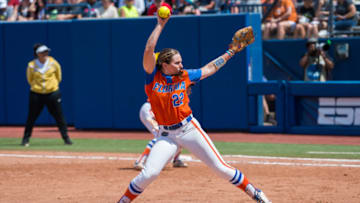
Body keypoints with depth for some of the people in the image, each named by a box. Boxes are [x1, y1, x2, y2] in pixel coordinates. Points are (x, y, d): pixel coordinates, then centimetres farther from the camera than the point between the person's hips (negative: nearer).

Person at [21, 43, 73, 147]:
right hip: (36, 94, 0)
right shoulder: (31, 65, -7)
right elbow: (30, 79, 9)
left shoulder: (53, 63, -4)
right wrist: (37, 87, 10)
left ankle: (66, 138, 9)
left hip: (52, 93, 1)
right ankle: (26, 139, 12)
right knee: (31, 117, 3)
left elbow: (58, 77, 11)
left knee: (59, 116, 2)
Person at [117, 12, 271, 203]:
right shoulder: (153, 78, -6)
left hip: (189, 129, 2)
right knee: (149, 173, -17)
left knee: (220, 168, 0)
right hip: (166, 135, -2)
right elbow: (149, 50, -19)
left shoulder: (184, 76, 3)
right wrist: (160, 25, -19)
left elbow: (210, 68, 16)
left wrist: (231, 51, 18)